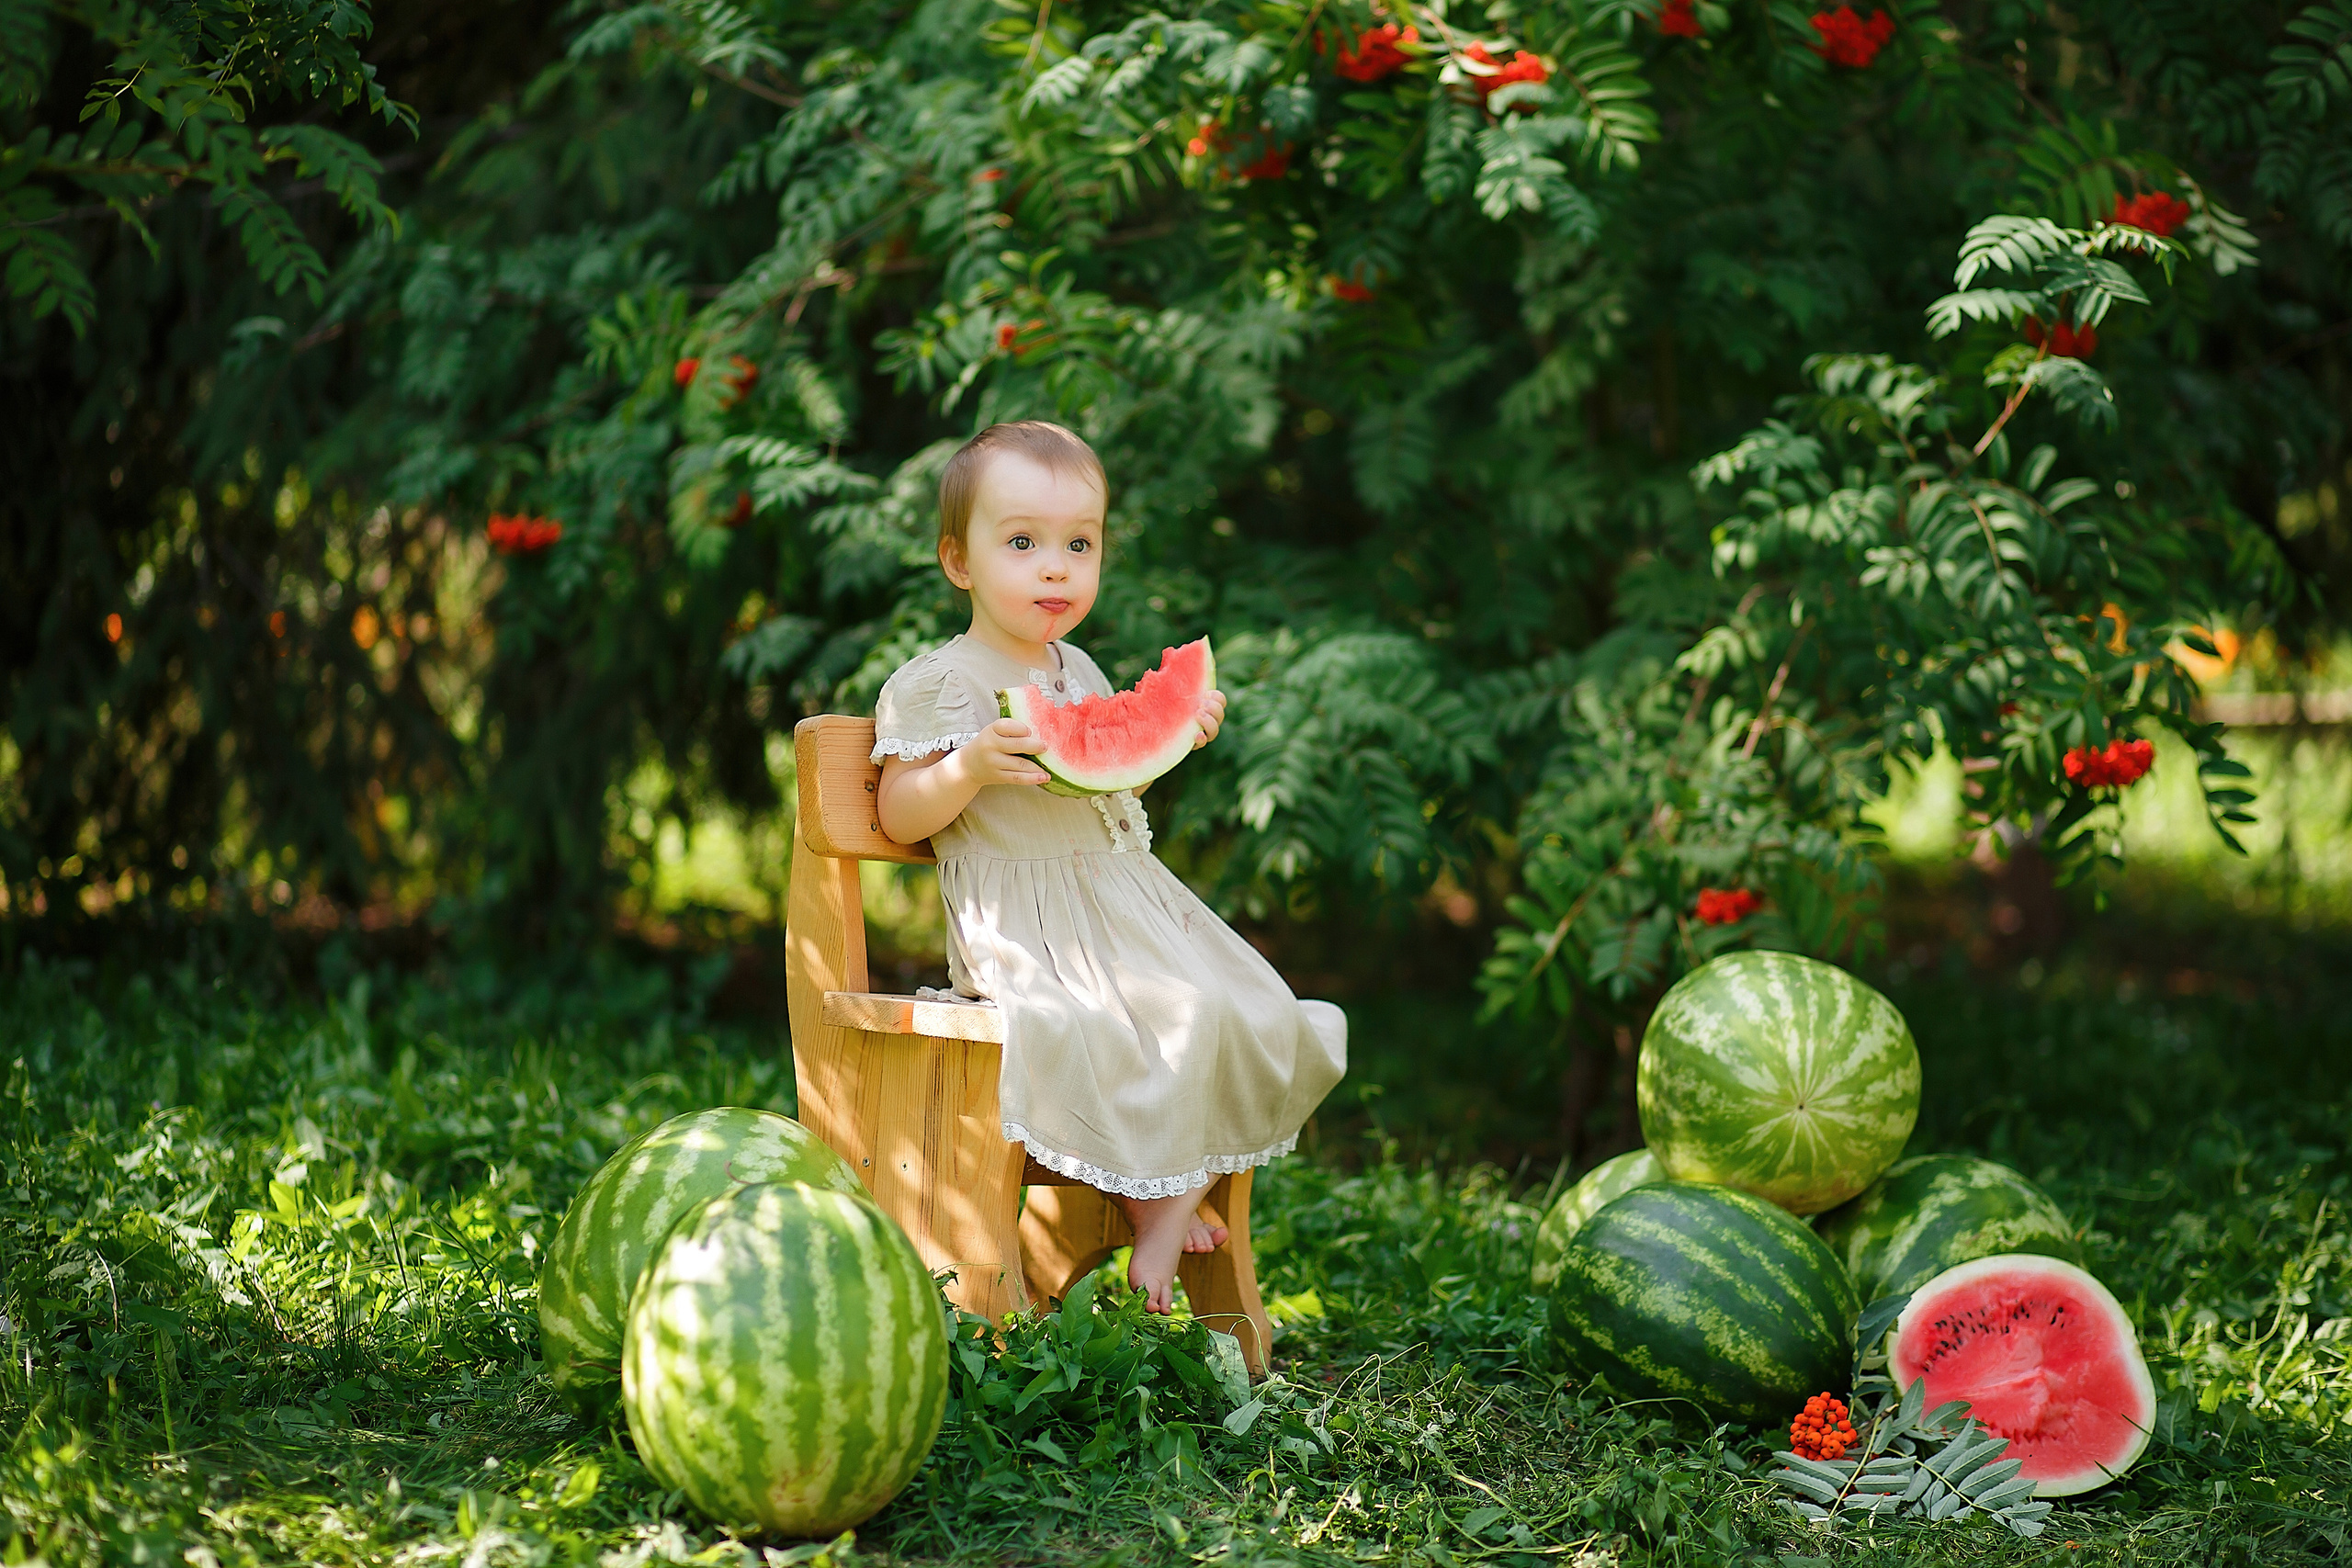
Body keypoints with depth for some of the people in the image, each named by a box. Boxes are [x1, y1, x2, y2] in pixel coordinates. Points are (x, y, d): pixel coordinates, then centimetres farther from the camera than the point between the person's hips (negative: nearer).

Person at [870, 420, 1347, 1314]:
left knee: (1248, 1010, -5)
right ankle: (1154, 1208, -10)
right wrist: (970, 767, -27)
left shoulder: (1079, 671, 16)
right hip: (1021, 924, -8)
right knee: (1166, 1019, -28)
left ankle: (1178, 1198, 2)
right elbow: (899, 815, -10)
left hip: (1124, 892, 8)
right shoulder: (937, 685, -7)